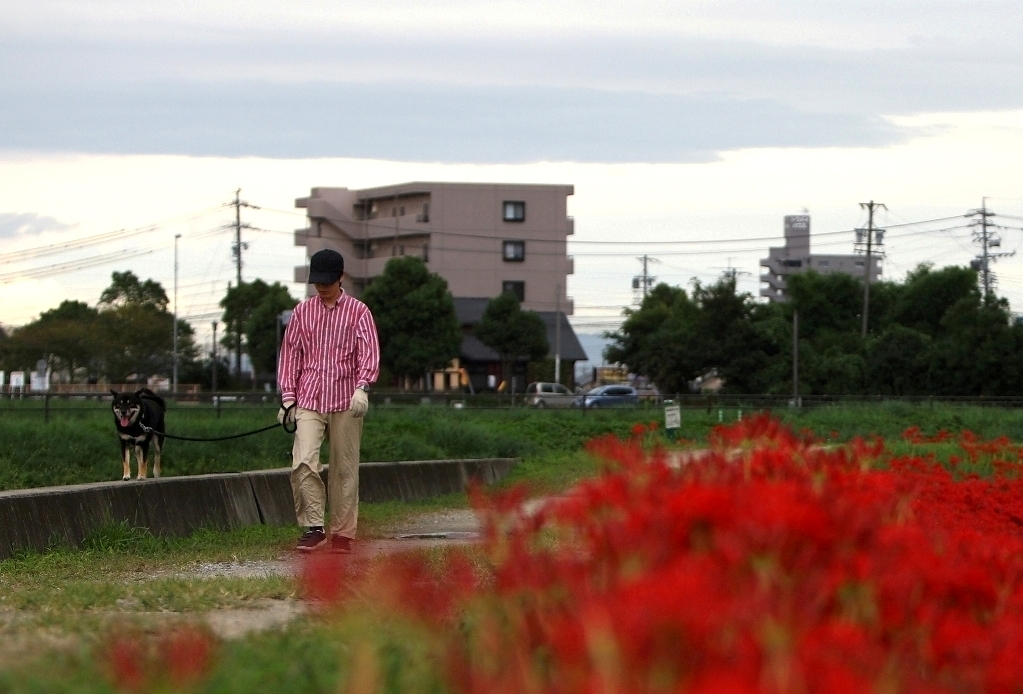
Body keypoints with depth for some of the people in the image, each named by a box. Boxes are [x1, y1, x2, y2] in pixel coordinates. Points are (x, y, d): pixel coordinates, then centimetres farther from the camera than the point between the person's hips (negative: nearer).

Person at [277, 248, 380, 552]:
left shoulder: (357, 311, 4)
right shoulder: (303, 311, 12)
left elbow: (369, 353, -5)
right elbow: (290, 354, 13)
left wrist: (362, 387, -21)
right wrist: (288, 396, 5)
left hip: (346, 401, -1)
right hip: (309, 400, 1)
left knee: (345, 468, 2)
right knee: (304, 462, -15)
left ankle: (343, 533, 10)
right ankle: (313, 527, -13)